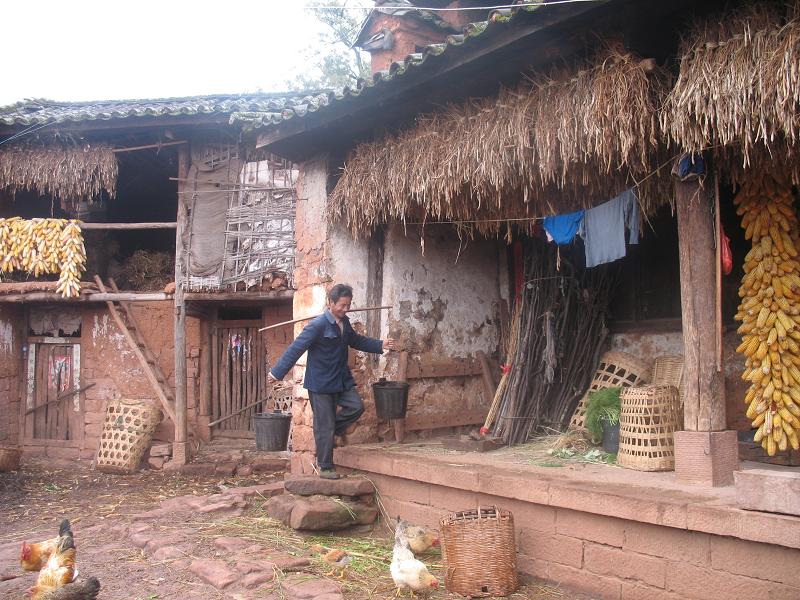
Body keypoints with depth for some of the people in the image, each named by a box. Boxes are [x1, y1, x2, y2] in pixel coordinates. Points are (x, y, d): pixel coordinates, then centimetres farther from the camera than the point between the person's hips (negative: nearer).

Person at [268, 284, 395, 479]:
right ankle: (325, 468, 13)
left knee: (356, 406, -9)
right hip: (320, 383, -7)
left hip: (342, 379, 7)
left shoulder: (344, 322, 5)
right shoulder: (318, 325, -19)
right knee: (324, 427, 0)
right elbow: (296, 348, -20)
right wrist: (277, 372, -20)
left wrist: (380, 345, 12)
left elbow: (357, 341, 22)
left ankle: (337, 427, 19)